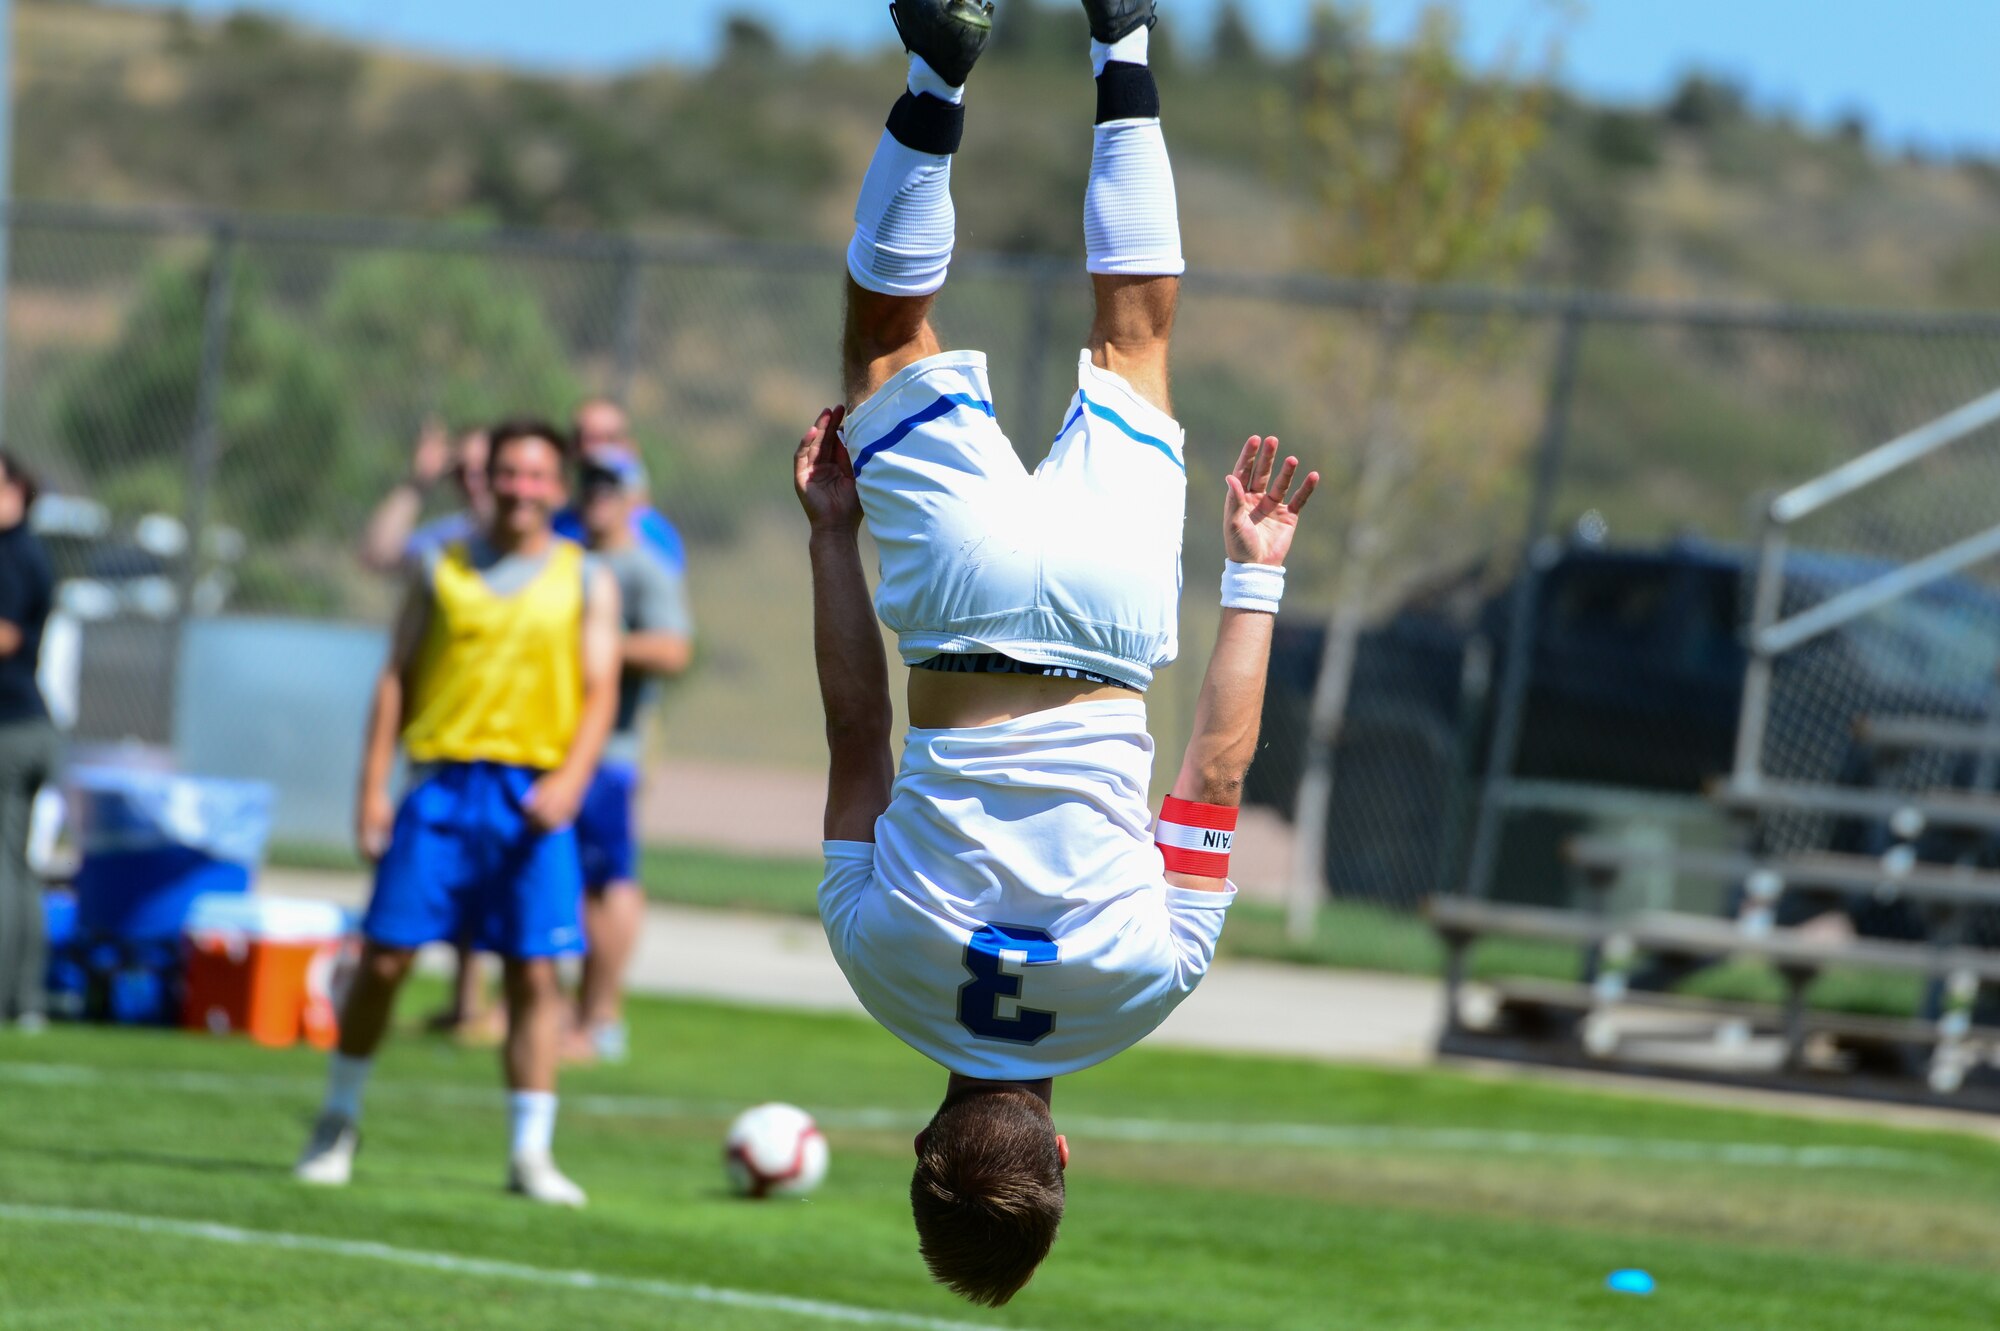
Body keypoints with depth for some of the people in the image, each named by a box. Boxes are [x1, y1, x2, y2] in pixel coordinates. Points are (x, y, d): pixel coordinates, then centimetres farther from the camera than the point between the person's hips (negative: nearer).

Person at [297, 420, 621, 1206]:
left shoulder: (587, 581, 8)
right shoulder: (443, 570, 10)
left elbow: (600, 692, 2)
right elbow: (397, 677, 9)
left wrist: (570, 780, -15)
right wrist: (373, 785, 0)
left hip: (532, 794, 0)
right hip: (441, 782, 0)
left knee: (534, 970, -5)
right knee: (385, 957, -2)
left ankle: (531, 1150, 0)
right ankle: (338, 1124, 16)